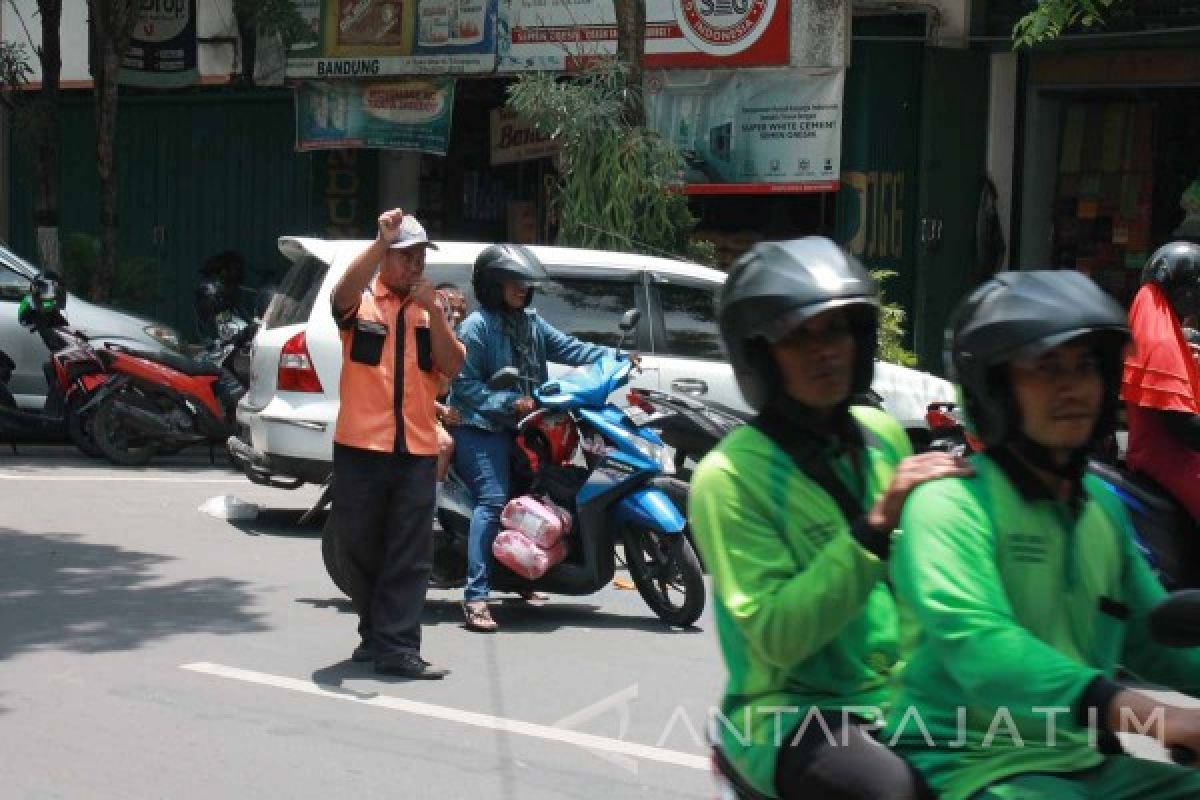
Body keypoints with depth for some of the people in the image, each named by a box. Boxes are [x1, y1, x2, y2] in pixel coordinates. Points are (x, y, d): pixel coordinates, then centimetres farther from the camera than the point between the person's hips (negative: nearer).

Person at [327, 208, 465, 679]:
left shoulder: (430, 312, 13)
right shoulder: (362, 302, 3)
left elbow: (453, 367, 1)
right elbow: (342, 294, -22)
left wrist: (433, 311, -9)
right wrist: (380, 241, -31)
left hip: (417, 450, 2)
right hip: (360, 446, -2)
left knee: (410, 556, -2)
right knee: (359, 547, 9)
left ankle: (397, 648, 0)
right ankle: (375, 633, 27)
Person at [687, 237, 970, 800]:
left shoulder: (884, 435, 9)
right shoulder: (730, 477, -11)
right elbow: (778, 638, -20)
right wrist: (875, 525, -27)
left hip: (899, 700, 6)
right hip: (790, 715, -6)